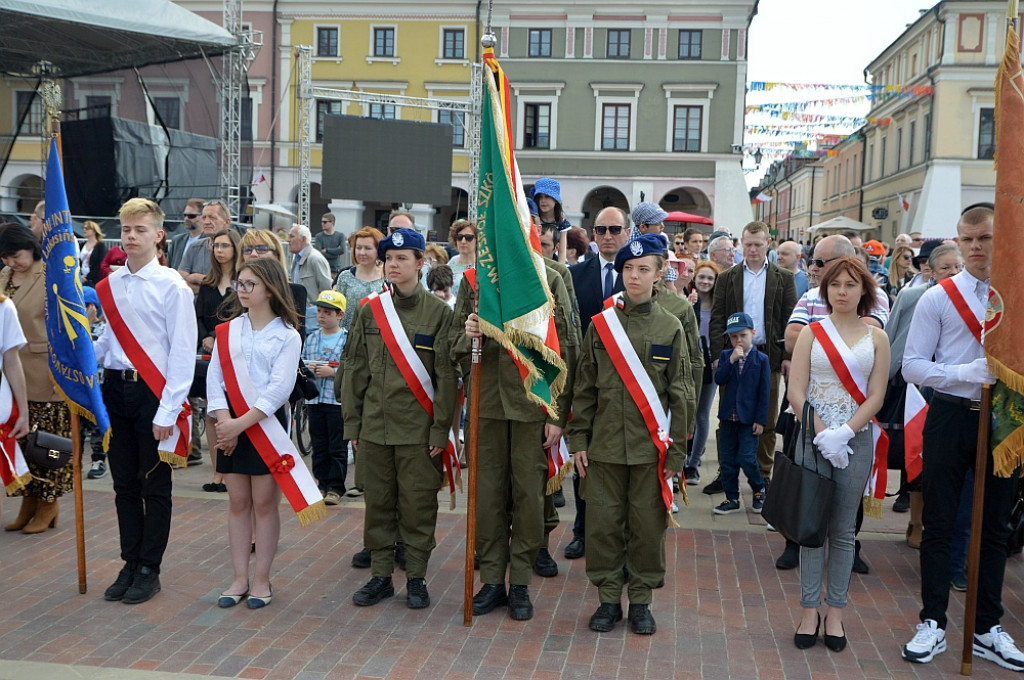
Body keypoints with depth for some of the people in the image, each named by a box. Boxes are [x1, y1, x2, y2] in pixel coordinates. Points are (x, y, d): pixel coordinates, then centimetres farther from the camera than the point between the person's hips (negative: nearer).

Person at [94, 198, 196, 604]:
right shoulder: (109, 286, 8)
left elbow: (182, 353, -11)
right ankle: (130, 564, 26)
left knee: (154, 487, 5)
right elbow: (107, 341, 17)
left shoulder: (171, 286, -9)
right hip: (115, 388, 5)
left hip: (153, 392, -5)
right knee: (124, 484, 13)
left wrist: (167, 411, -14)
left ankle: (149, 571, 18)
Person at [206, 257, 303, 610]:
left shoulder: (286, 335, -3)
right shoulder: (227, 331, 8)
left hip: (266, 422, -3)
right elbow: (214, 378, 2)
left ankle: (262, 580, 12)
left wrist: (242, 423, -19)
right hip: (230, 422, 4)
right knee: (237, 502, 9)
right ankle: (240, 579, 17)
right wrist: (225, 422, -12)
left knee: (264, 502, 2)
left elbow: (279, 388, -13)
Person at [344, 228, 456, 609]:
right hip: (375, 427, 3)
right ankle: (380, 575, 22)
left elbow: (447, 376, -5)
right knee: (378, 504, 10)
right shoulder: (370, 311, 7)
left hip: (418, 430, -3)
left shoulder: (440, 313, -4)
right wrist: (352, 422, 7)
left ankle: (416, 578, 17)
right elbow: (355, 369, 10)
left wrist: (441, 430, -8)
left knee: (418, 506, 4)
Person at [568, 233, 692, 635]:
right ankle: (608, 598, 19)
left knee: (647, 525, 6)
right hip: (604, 445, 1)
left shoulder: (670, 328, 1)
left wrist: (676, 451, -2)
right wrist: (578, 439, 3)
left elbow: (680, 394, 2)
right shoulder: (600, 324, 4)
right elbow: (584, 387, 7)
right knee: (603, 523, 5)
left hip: (650, 447, -1)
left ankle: (641, 601, 21)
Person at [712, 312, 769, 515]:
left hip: (749, 419, -4)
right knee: (727, 460, 7)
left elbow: (764, 392, -4)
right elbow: (718, 379, -9)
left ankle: (759, 490, 19)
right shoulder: (725, 356, 6)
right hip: (728, 417, 4)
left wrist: (760, 420, -8)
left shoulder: (761, 359, -3)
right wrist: (732, 360, -19)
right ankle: (732, 499, 18)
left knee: (747, 459, -8)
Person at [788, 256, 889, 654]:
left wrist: (843, 434, -13)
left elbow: (875, 397, -1)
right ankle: (809, 610, 12)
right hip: (813, 438, -1)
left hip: (856, 441, 1)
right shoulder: (811, 333, 4)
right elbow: (796, 392, -3)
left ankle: (835, 613, 15)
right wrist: (822, 434, -14)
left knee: (843, 530, 7)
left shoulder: (877, 338, 6)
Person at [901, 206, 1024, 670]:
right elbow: (913, 366, -5)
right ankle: (932, 625, 16)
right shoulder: (938, 298, -1)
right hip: (952, 417, -2)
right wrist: (968, 373, -18)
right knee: (939, 524, 4)